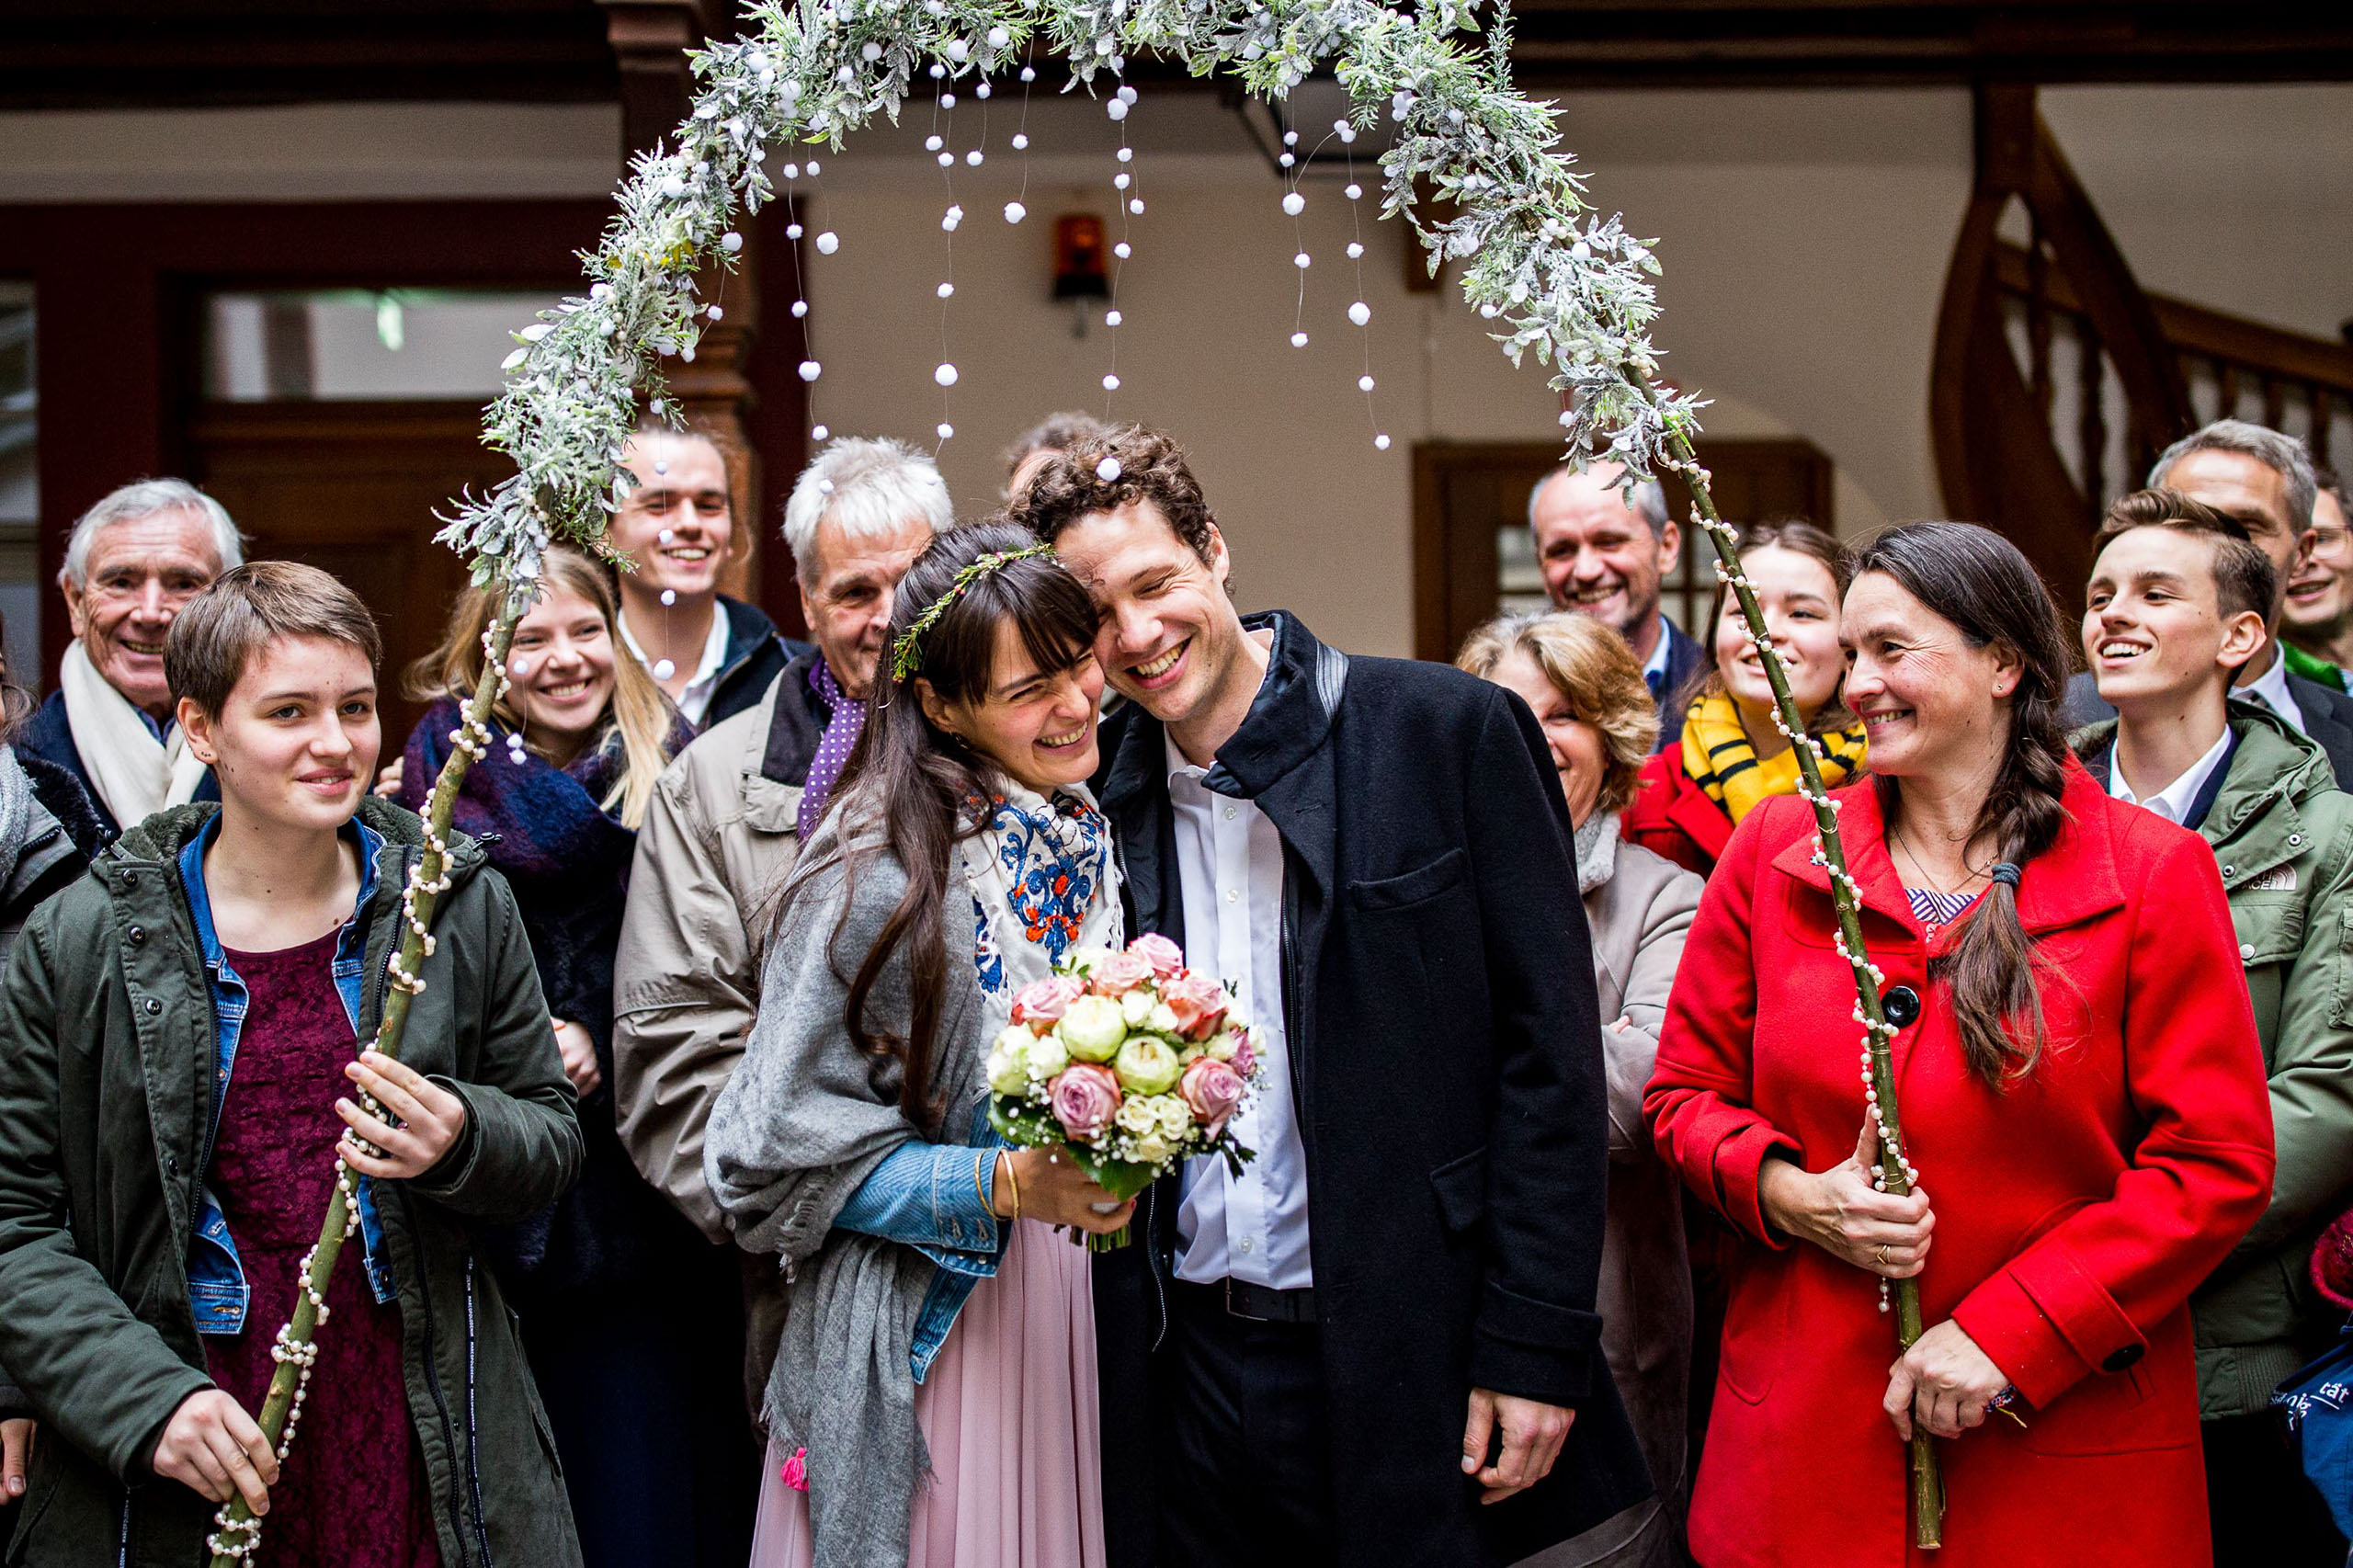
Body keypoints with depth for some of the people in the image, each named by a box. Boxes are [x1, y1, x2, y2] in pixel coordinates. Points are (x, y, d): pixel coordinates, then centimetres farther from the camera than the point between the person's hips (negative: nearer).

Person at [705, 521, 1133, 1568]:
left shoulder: (1089, 835, 3)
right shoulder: (884, 881, -19)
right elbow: (787, 1149, -15)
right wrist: (1006, 1186, -23)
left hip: (1069, 1308, 6)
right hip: (924, 1338, -6)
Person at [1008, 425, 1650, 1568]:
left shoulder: (1448, 731, -6)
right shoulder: (1097, 798, 6)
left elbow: (1551, 1052, -8)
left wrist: (1536, 1347, -12)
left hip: (1410, 1361, -4)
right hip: (1195, 1375, 4)